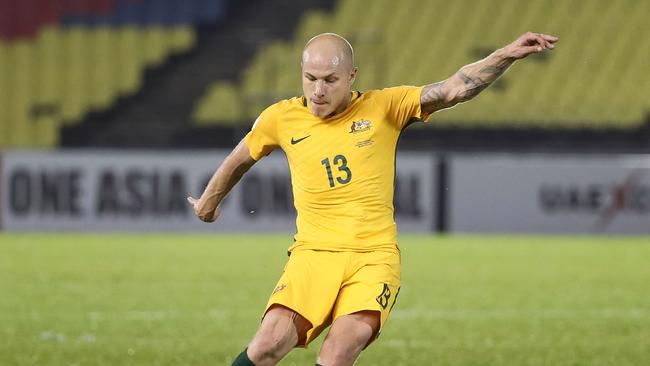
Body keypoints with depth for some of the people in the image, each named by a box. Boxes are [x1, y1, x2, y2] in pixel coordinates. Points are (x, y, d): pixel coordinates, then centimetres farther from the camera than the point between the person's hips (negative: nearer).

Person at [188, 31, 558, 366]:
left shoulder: (383, 108, 2)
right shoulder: (281, 119, 7)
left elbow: (454, 90, -6)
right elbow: (240, 159, 26)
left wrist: (507, 55, -19)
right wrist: (210, 200, 41)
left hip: (375, 256, -1)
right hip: (314, 254, 1)